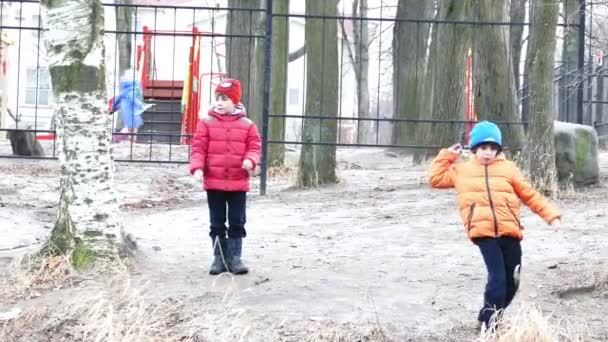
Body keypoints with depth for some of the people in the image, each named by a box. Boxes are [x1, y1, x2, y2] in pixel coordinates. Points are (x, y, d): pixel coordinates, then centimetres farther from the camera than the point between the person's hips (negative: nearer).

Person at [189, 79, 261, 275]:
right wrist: (197, 167, -15)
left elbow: (255, 146, 2)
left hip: (238, 183, 0)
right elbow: (198, 147, -2)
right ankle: (219, 258, 17)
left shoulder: (247, 125, 3)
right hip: (213, 182, 0)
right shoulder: (206, 123, 1)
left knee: (237, 222, 4)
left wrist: (250, 160, -19)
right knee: (217, 223, 8)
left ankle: (235, 258, 13)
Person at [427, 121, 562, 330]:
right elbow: (436, 179, 18)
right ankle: (488, 322, -7)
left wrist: (551, 215, 10)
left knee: (512, 281, 8)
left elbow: (530, 195, 16)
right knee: (497, 278, -17)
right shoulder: (462, 170, 16)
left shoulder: (508, 169, 14)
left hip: (509, 231, 3)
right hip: (483, 232, -3)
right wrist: (447, 156, 16)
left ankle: (490, 318, 28)